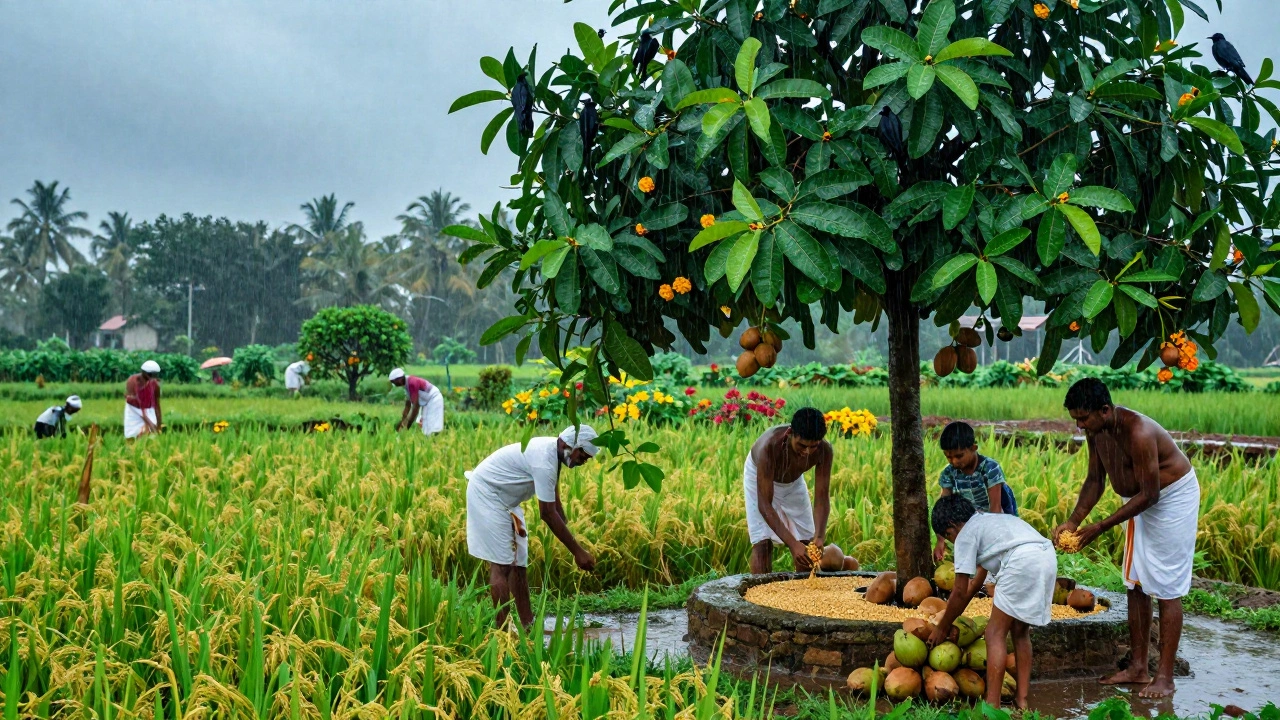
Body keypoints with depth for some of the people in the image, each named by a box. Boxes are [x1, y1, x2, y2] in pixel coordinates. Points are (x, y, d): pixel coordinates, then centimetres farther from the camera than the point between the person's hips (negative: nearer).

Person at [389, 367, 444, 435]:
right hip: (427, 401, 10)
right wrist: (402, 421, 8)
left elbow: (416, 405, -28)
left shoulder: (412, 383, -27)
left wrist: (409, 424, -24)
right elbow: (407, 405, 10)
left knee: (431, 429, -12)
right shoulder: (407, 384, 3)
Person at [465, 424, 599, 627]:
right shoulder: (544, 461, -29)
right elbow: (548, 514, -27)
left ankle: (528, 626, 13)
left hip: (505, 500, 10)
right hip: (486, 494, -10)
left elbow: (555, 504, 6)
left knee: (519, 562, 9)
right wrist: (578, 552, -24)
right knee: (502, 564, -12)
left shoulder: (554, 452, 0)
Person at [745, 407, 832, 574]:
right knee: (763, 542, -14)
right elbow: (764, 504, -42)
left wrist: (819, 536, -43)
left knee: (807, 541, 1)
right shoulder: (770, 446, -44)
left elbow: (822, 498, -27)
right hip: (760, 477, -4)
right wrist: (792, 543, -49)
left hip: (794, 480, 4)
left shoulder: (824, 450, -33)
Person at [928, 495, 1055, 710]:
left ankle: (992, 707, -3)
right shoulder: (987, 522, 34)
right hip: (1048, 557, 9)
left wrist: (942, 628, 21)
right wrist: (952, 617, 44)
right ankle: (1021, 699, 20)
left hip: (1023, 562, -9)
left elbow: (960, 592, 9)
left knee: (995, 634, 1)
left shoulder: (965, 534, 9)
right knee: (1020, 631, 21)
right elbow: (976, 582, 39)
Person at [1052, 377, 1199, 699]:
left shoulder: (1138, 433, -34)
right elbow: (1095, 479, 3)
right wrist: (1073, 521, -8)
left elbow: (1149, 495, -29)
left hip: (1173, 496, -8)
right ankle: (1138, 667, 17)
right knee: (1136, 584, 9)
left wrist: (1100, 527, -28)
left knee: (1166, 588, -7)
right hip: (1141, 499, 9)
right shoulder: (1096, 429, -8)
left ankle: (1165, 677, -2)